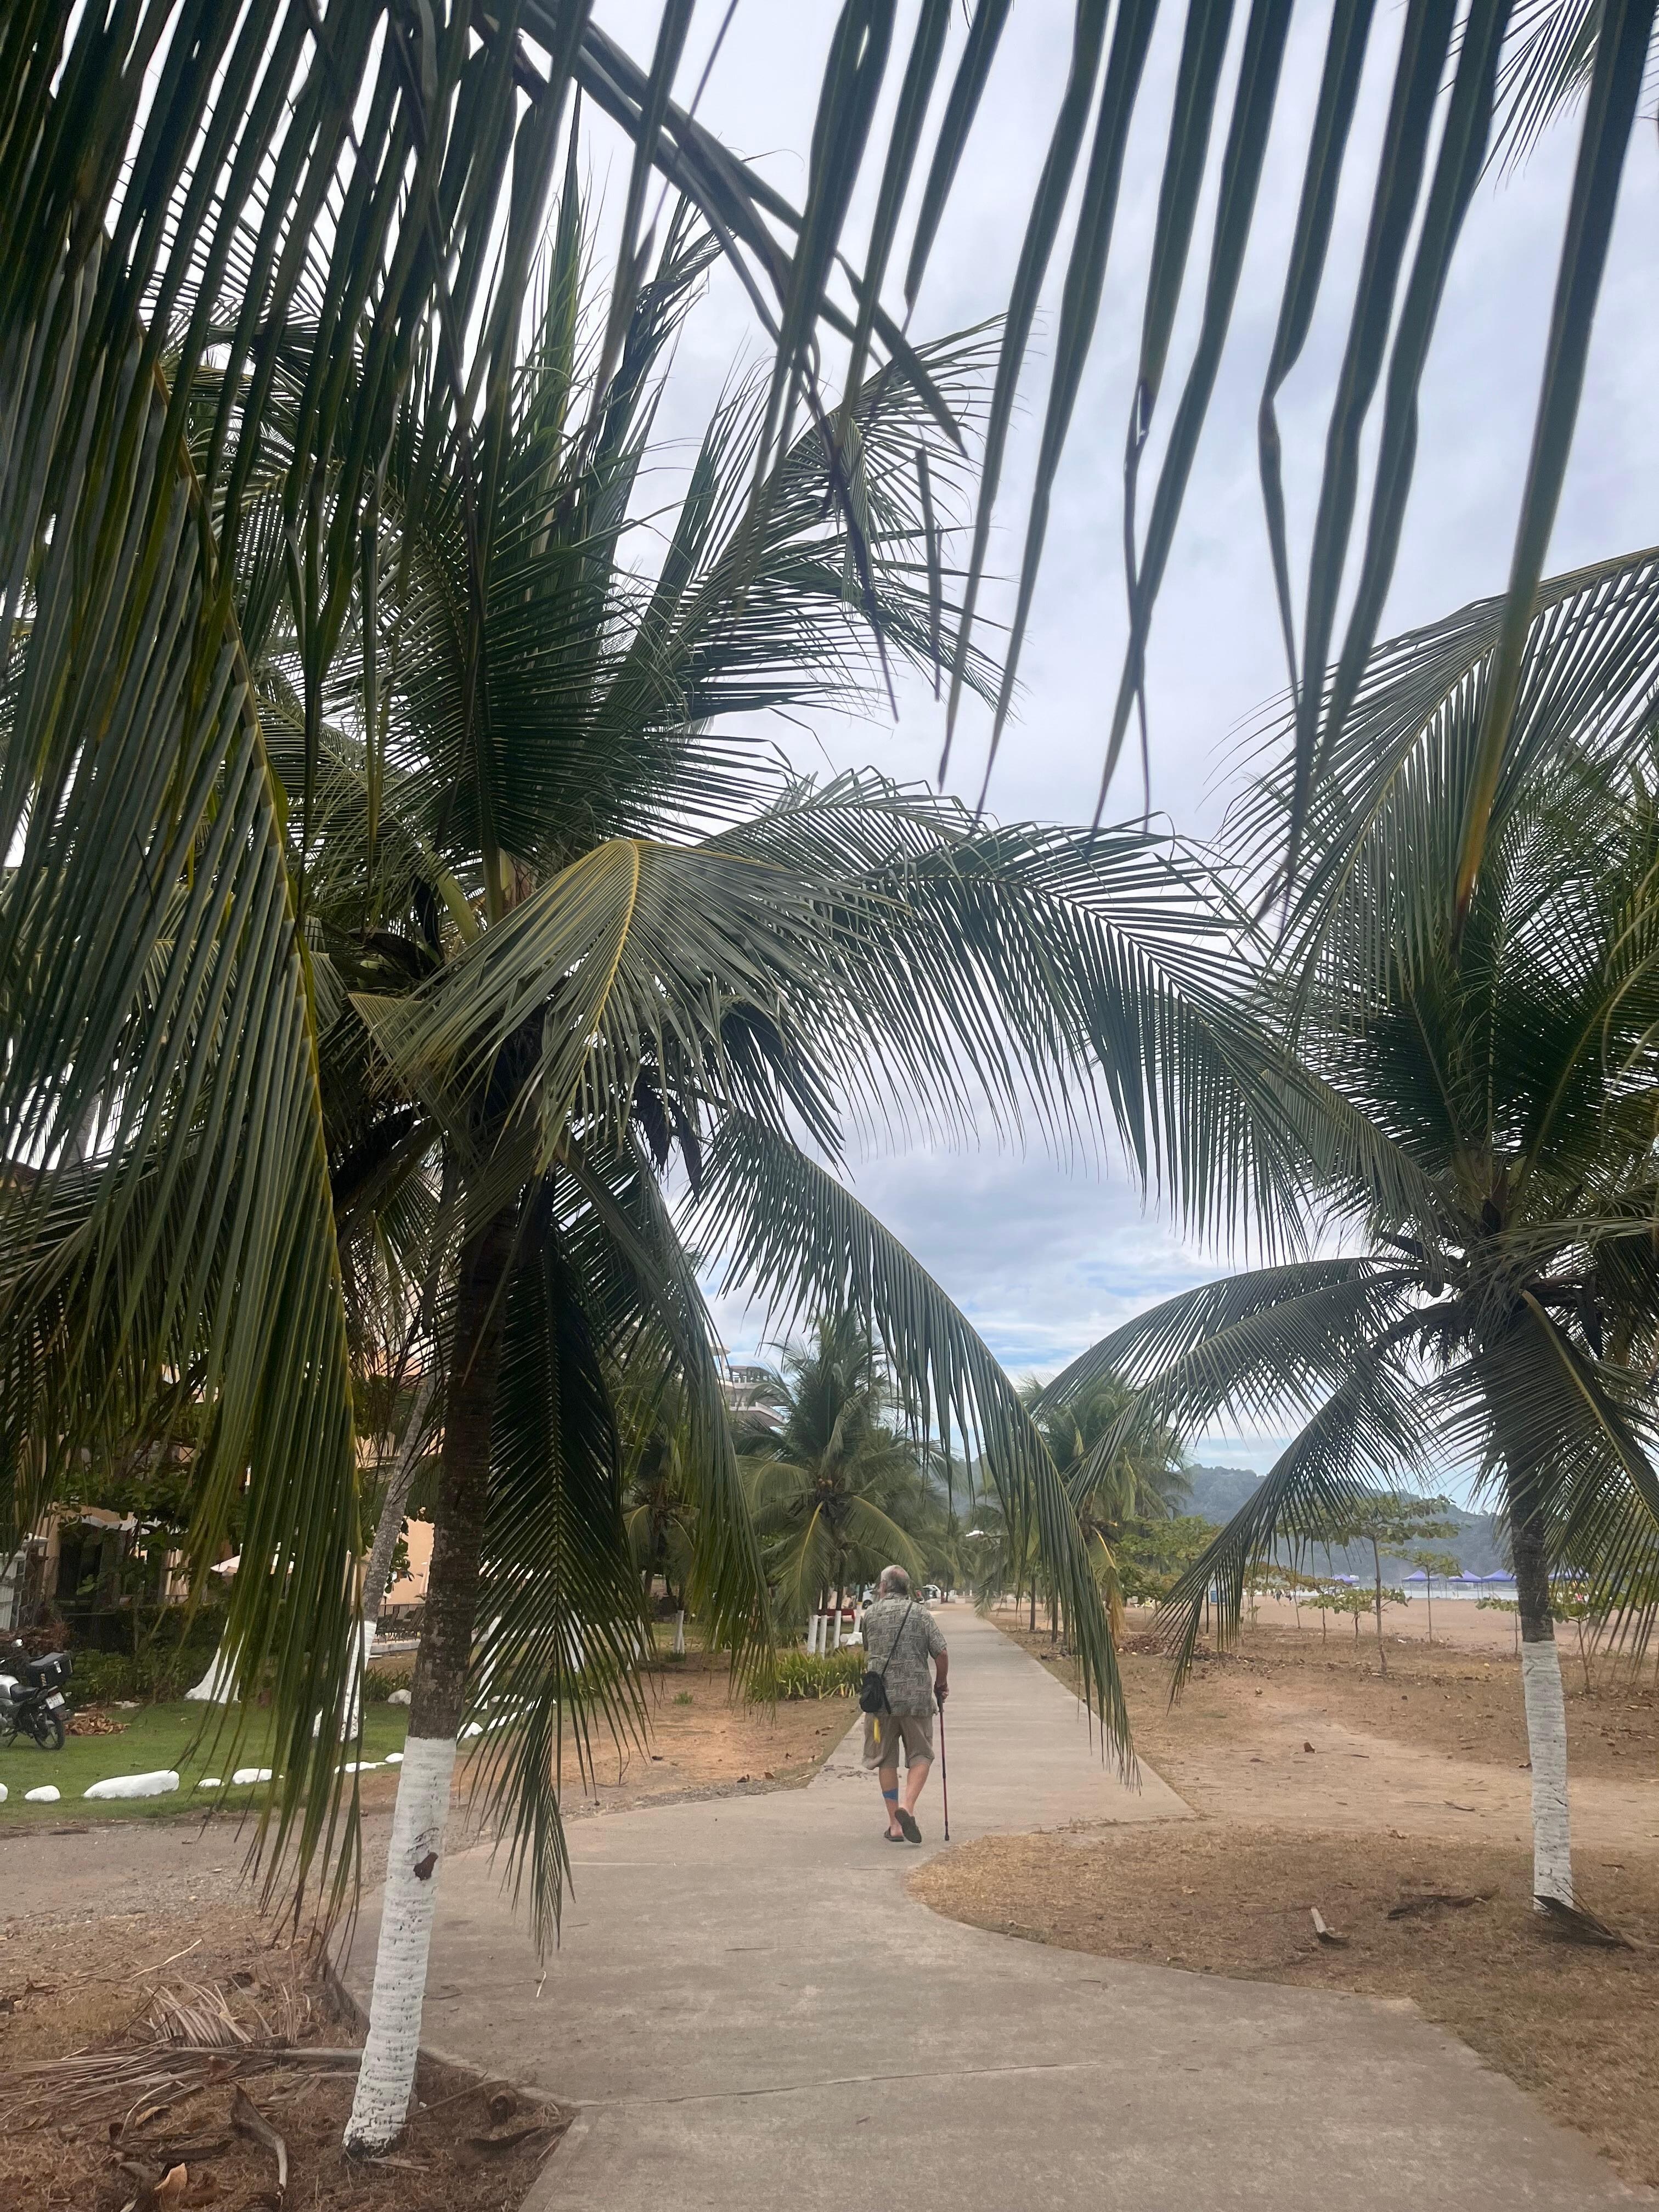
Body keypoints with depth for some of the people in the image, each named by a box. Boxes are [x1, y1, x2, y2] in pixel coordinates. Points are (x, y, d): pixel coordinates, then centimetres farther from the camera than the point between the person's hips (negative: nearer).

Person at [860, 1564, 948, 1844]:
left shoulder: (870, 1614, 4)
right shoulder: (921, 1613, 1)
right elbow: (942, 1654, -4)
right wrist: (940, 1685, 12)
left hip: (880, 1696, 1)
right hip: (917, 1697, -1)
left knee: (886, 1760, 11)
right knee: (920, 1756, 9)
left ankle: (895, 1824, 10)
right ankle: (907, 1807, -12)